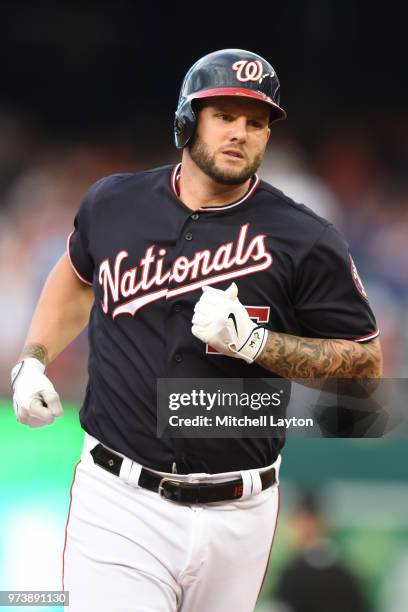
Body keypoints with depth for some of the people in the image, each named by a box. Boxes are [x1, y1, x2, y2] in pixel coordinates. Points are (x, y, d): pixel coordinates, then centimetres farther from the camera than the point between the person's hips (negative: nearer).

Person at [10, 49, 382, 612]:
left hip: (236, 516, 0)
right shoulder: (113, 204, 5)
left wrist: (253, 341, -15)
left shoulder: (305, 241, -6)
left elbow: (366, 362, -2)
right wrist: (32, 362, 12)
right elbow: (78, 275, 27)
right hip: (120, 502, 1)